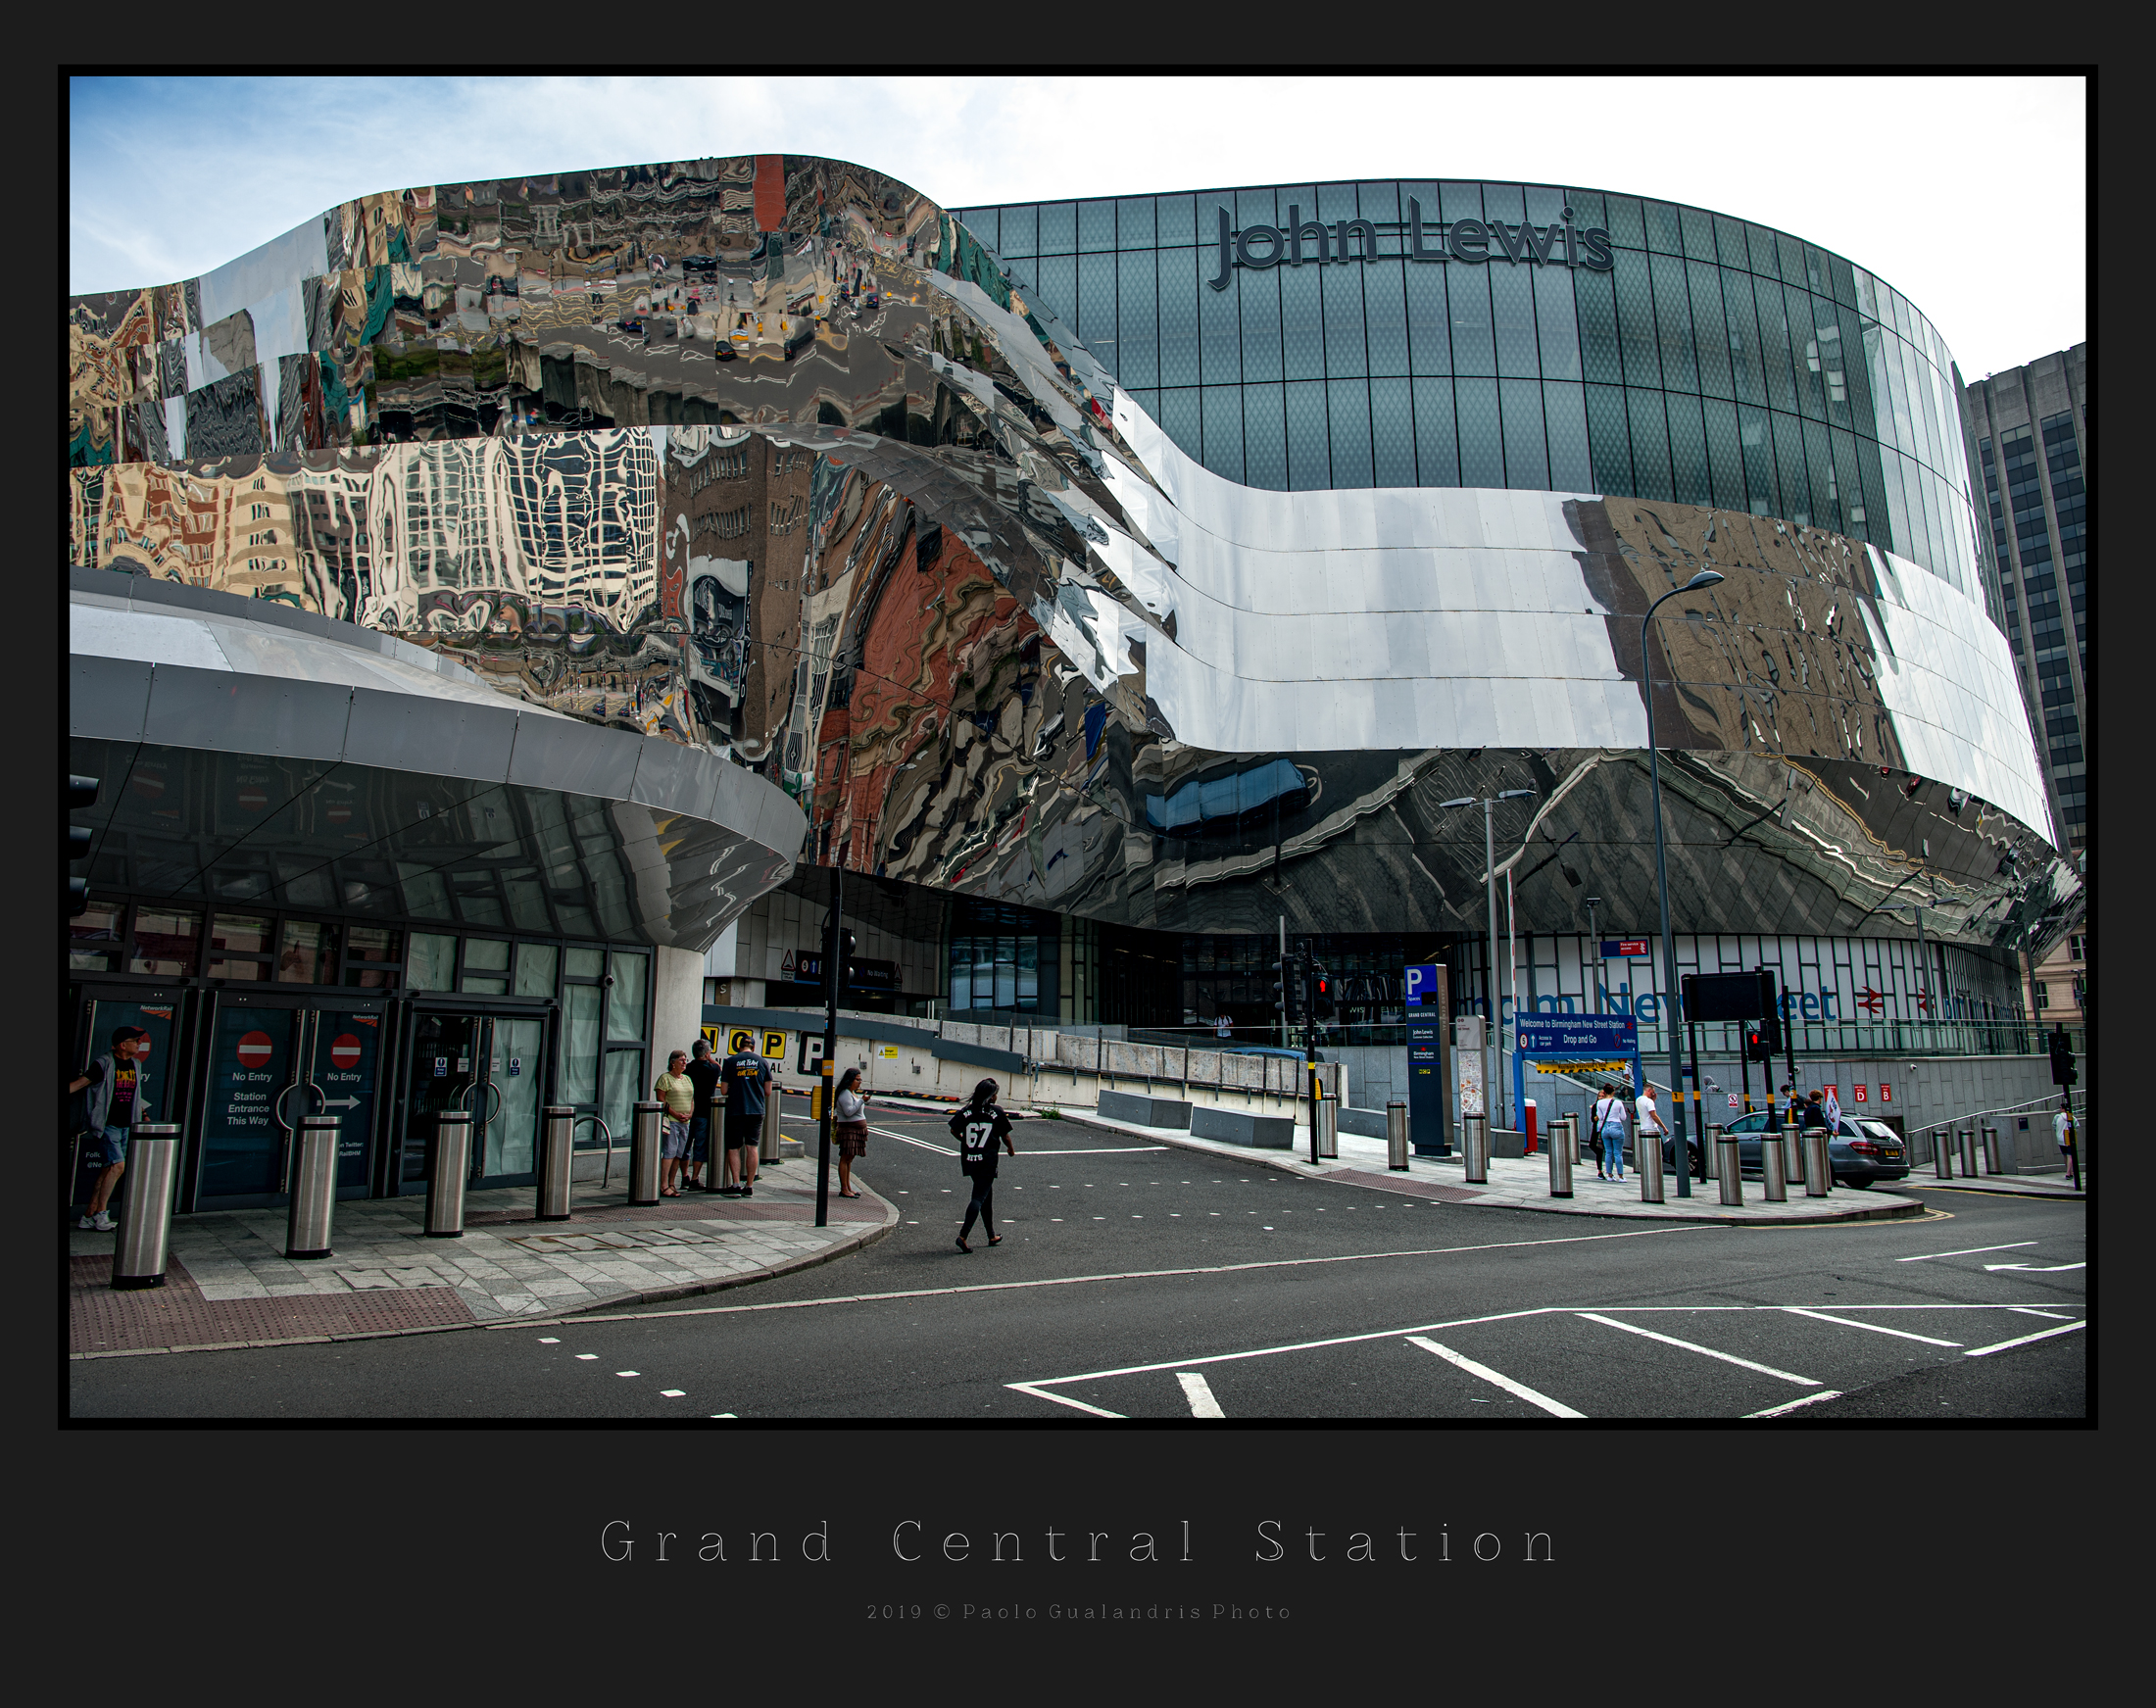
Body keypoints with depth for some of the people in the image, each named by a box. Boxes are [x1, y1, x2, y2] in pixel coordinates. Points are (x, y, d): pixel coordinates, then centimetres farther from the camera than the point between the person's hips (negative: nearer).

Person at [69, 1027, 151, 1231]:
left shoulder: (136, 1065, 12)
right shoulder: (104, 1064, -9)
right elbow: (79, 1083, -9)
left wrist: (143, 1113, 25)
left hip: (126, 1126, 7)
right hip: (107, 1125, -7)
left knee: (108, 1170, 8)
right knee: (118, 1165, -15)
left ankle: (88, 1216, 16)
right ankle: (100, 1215, -7)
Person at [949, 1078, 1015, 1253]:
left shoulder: (966, 1111, 2)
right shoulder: (997, 1113, -6)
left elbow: (954, 1130, 3)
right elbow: (1005, 1136, 0)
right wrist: (1011, 1148, 20)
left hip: (968, 1160, 5)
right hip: (987, 1161, -5)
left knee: (987, 1196, 19)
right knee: (979, 1197, -5)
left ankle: (992, 1236, 28)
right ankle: (963, 1235, -20)